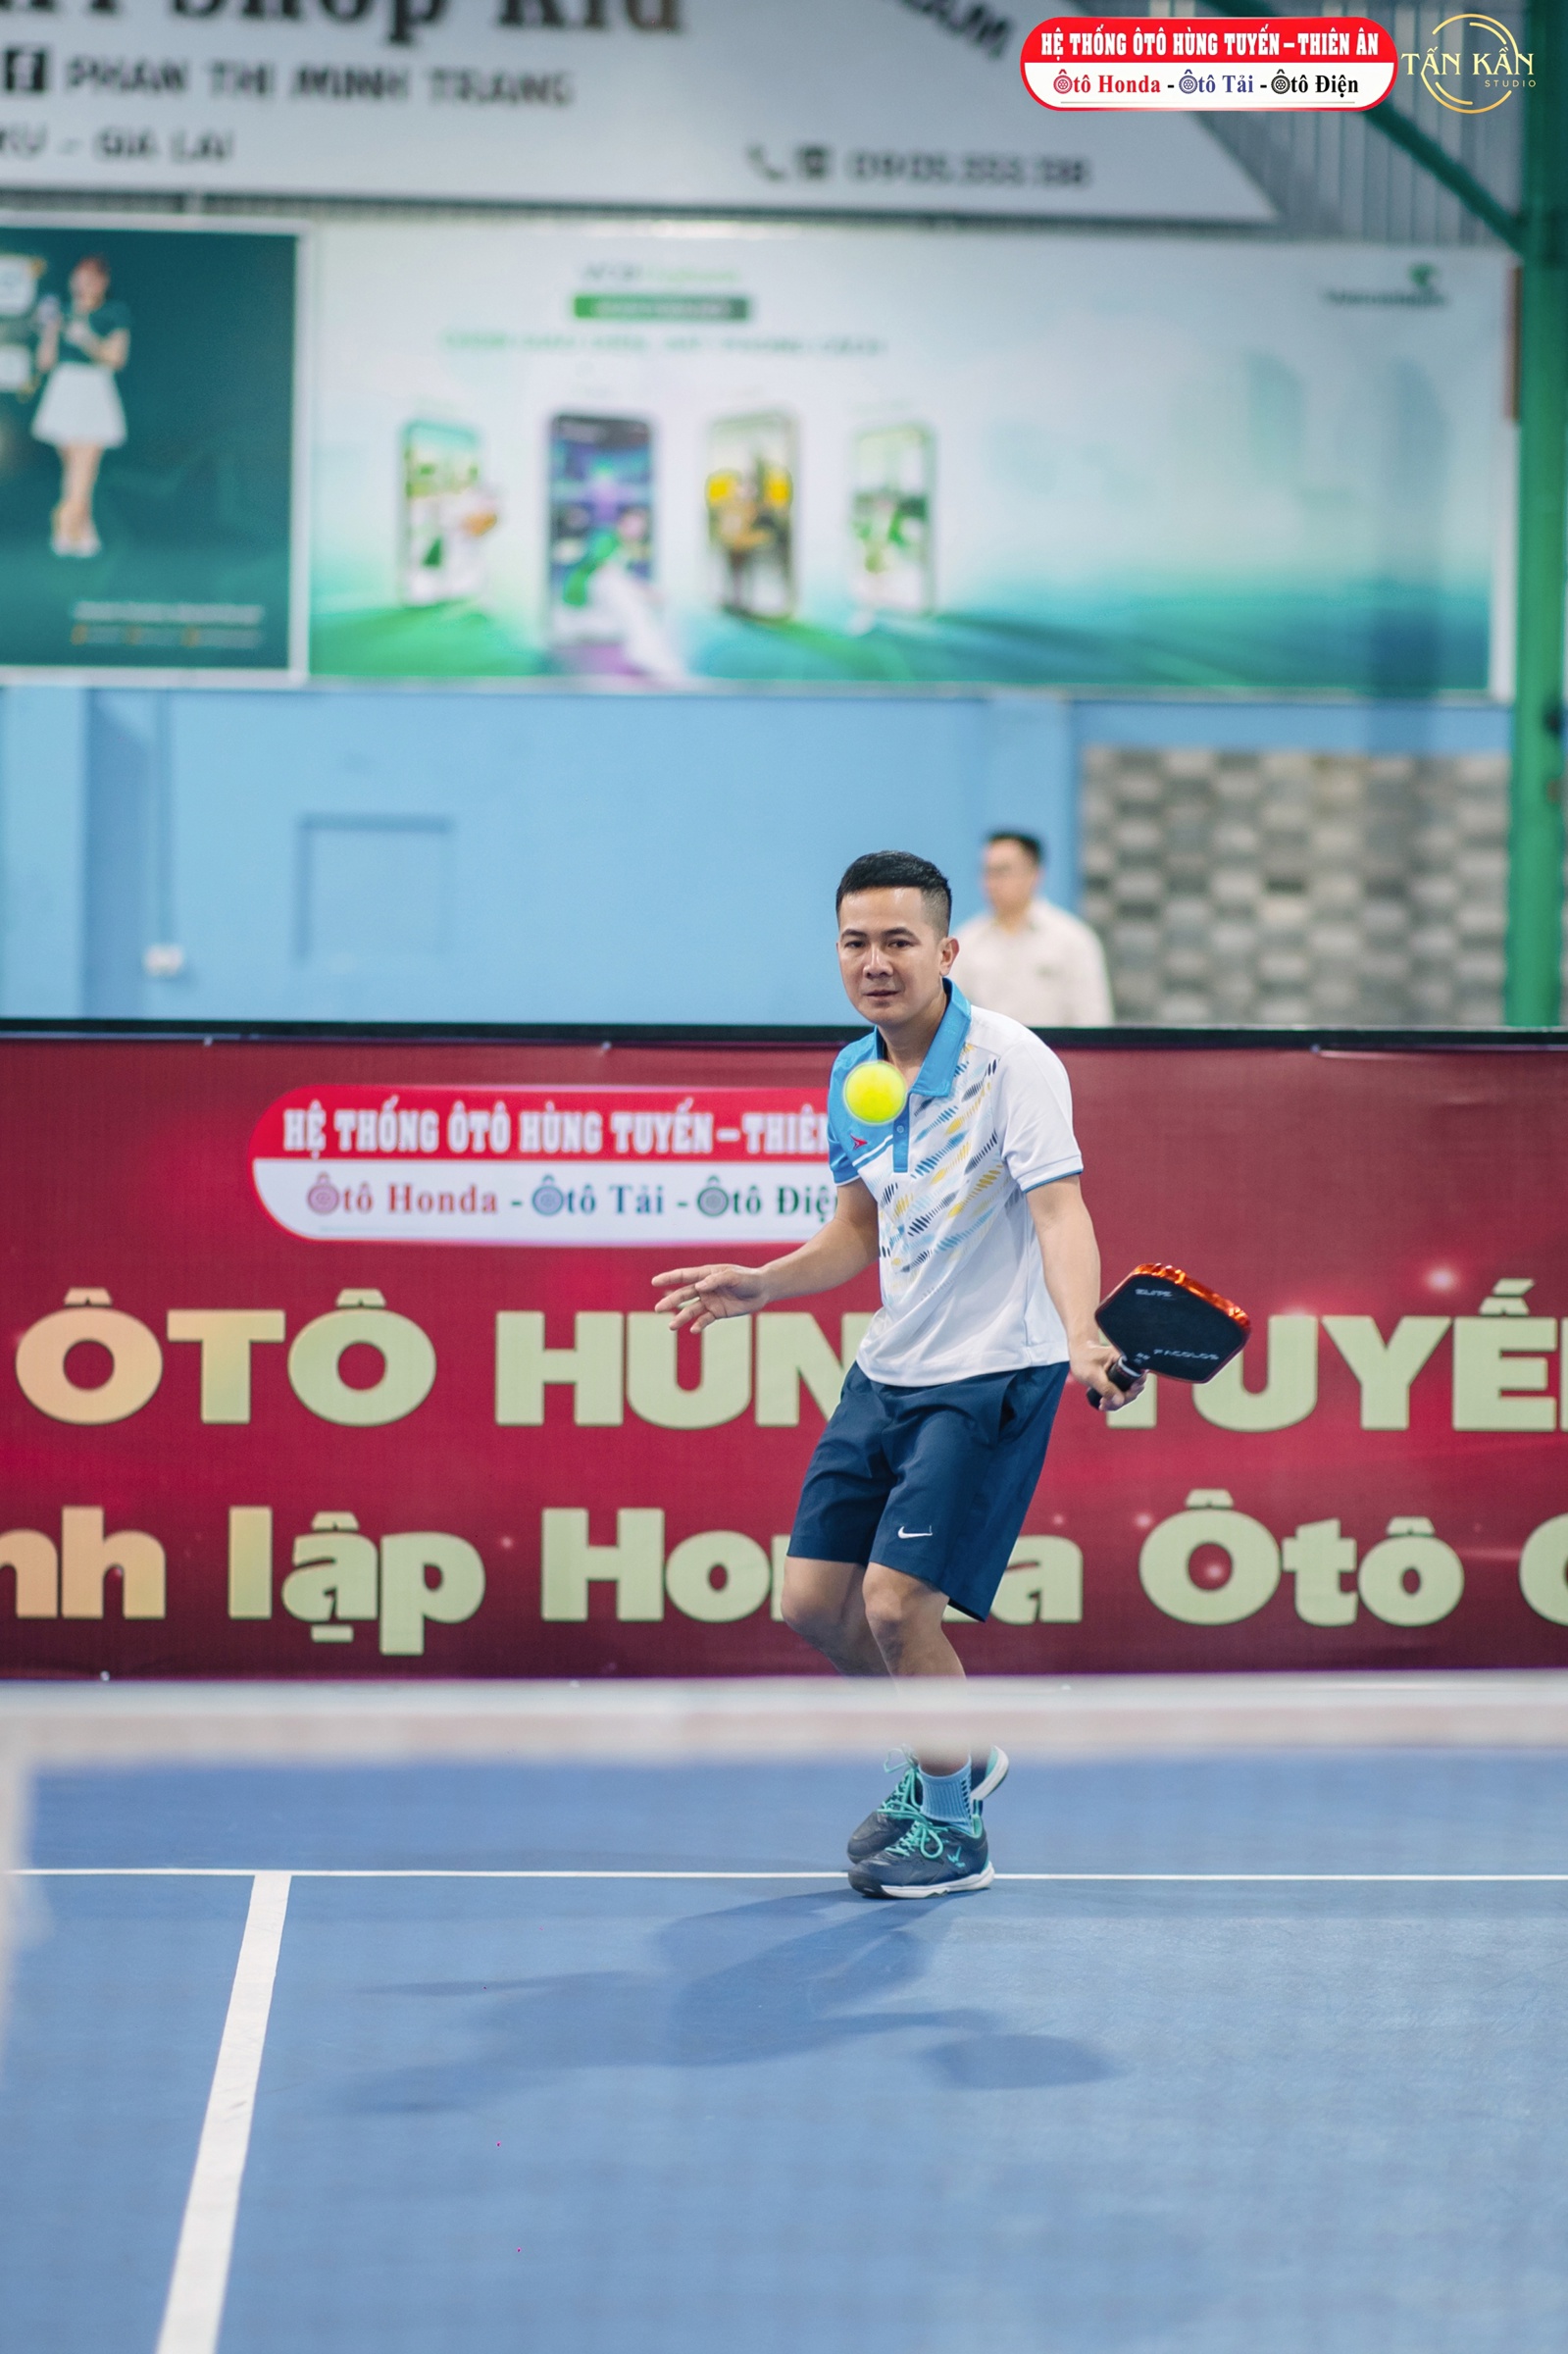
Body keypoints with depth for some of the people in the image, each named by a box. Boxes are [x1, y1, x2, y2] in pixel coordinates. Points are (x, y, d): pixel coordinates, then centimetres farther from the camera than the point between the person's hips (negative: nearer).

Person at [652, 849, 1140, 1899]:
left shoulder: (1010, 1060, -15)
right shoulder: (853, 1077, 7)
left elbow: (1059, 1212, -26)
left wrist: (1085, 1336, -43)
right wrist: (761, 1283, 4)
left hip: (992, 1374, -7)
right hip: (888, 1371, 8)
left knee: (895, 1601, -13)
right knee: (814, 1600, 7)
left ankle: (955, 1827, 9)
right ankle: (947, 1755, 32)